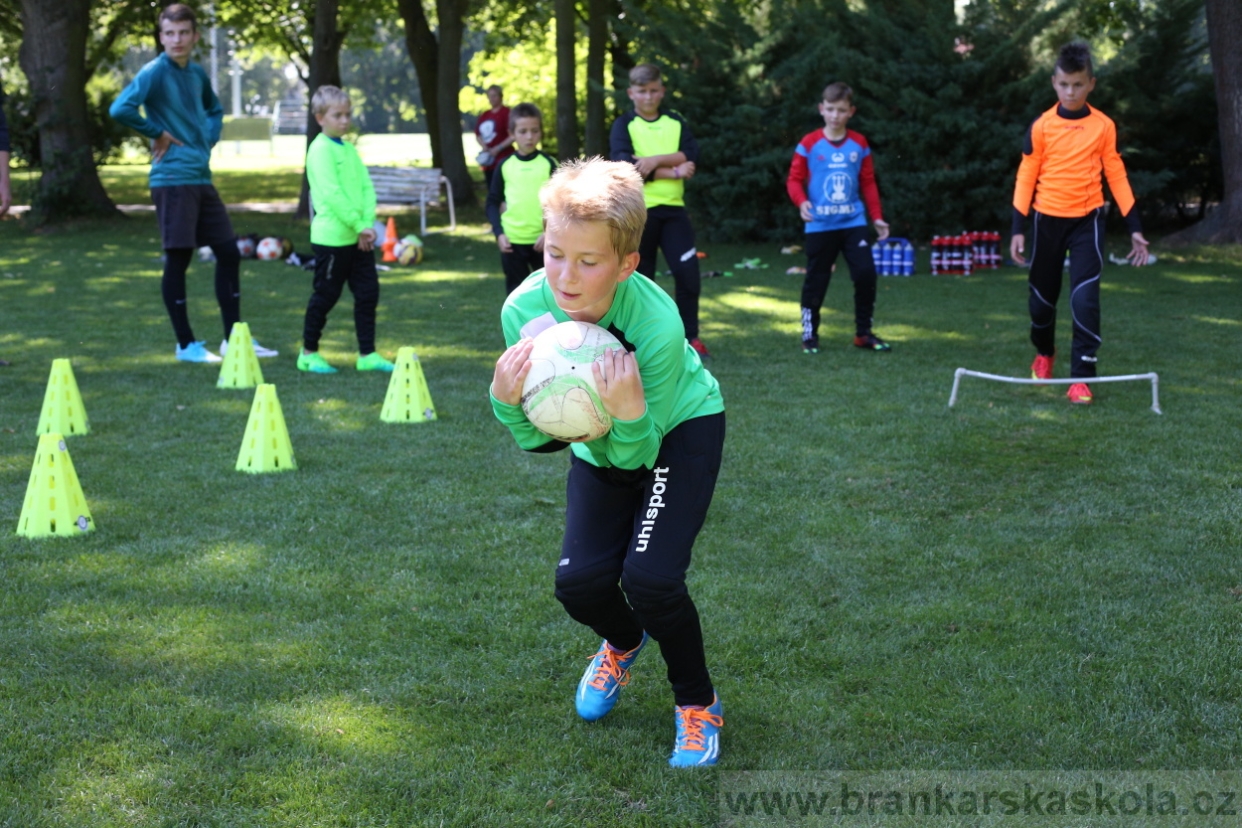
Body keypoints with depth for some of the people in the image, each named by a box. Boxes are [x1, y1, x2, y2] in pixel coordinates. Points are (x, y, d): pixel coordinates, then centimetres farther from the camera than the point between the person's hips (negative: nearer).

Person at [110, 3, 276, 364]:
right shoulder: (154, 72, -10)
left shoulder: (197, 74, 11)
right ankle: (186, 345, 7)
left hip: (202, 178, 8)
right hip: (172, 180, -8)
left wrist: (208, 140, 13)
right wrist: (156, 133, -14)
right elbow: (120, 109, -26)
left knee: (228, 251, 8)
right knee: (178, 259, -2)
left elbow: (214, 110, 31)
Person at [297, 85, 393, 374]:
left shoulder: (349, 149, 13)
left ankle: (367, 354, 13)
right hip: (331, 237, -8)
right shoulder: (320, 149, -10)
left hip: (358, 238, 8)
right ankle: (309, 353, 14)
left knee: (368, 293, 7)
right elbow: (332, 193, -18)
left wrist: (368, 224, -7)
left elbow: (367, 188, 8)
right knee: (325, 295, 1)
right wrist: (359, 225, -18)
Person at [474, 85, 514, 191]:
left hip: (503, 160, -8)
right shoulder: (484, 116, 15)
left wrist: (498, 148, -16)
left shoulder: (506, 113, -7)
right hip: (488, 162, 8)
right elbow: (478, 134, 22)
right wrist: (483, 146, 2)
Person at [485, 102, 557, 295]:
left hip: (543, 239, -1)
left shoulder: (549, 164, -1)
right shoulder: (505, 165, 2)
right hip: (512, 241, 1)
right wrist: (498, 232, -5)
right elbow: (493, 201, 7)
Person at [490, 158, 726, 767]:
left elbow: (636, 454, -26)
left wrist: (630, 413, -47)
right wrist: (508, 401, -34)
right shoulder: (524, 310, -25)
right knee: (579, 581, -9)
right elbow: (538, 440, -14)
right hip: (598, 440, 4)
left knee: (649, 576, -20)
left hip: (679, 429, -4)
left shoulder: (655, 322, -36)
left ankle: (697, 705, 8)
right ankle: (623, 642, 29)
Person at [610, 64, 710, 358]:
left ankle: (690, 337, 5)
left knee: (688, 272, -7)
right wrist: (673, 171, -14)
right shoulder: (623, 125, 1)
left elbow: (691, 154, -5)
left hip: (673, 209, 2)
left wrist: (655, 160, -19)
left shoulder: (676, 122, 11)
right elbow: (625, 165, -15)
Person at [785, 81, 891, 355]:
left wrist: (877, 217, 7)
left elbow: (868, 183, 10)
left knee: (866, 273, -6)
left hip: (853, 222, 2)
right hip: (820, 226, -2)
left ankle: (863, 332, 6)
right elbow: (794, 179, -2)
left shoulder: (859, 144, 5)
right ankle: (809, 334, 16)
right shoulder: (809, 144, -3)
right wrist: (802, 201, -21)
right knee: (816, 280, 4)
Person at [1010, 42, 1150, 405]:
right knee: (1043, 294, 13)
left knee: (1085, 297, -14)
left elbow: (1117, 175, 3)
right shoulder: (1041, 126, -4)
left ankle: (1082, 376, -10)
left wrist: (1134, 227, 1)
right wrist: (1018, 229, -7)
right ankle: (1044, 353, 41)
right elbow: (1026, 177, -1)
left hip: (1087, 219, -1)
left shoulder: (1104, 126, -1)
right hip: (1048, 219, 1)